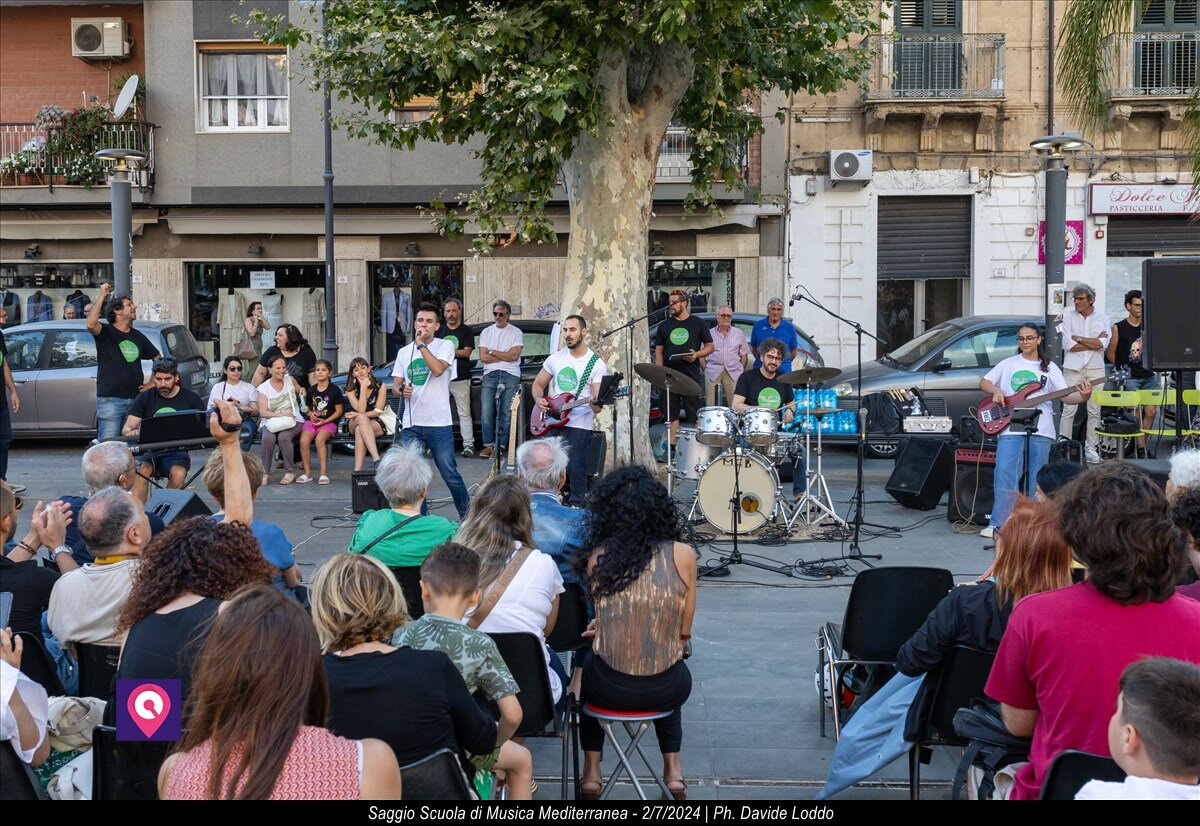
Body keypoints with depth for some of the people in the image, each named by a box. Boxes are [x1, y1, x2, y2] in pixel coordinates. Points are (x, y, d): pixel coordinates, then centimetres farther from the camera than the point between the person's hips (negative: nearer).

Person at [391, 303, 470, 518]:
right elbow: (396, 384, 15)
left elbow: (438, 369, -17)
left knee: (450, 474, -1)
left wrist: (421, 345, -14)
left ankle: (466, 514, 17)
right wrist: (402, 390, -8)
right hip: (411, 424, 4)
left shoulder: (445, 346, 1)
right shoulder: (404, 352, 14)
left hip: (438, 424, -4)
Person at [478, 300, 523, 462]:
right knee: (487, 411, -9)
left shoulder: (516, 332, 9)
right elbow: (483, 357, 4)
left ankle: (500, 445, -3)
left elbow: (514, 355, -4)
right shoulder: (486, 332, 15)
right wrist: (505, 357, -1)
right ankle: (489, 445, -2)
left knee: (507, 412, -7)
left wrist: (493, 352, 0)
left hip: (510, 376, -2)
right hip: (490, 375, 2)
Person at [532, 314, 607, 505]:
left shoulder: (597, 364, -3)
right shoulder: (555, 358, 11)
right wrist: (539, 400, -2)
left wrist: (594, 403, -31)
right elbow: (538, 384, 20)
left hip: (579, 425, -4)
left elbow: (597, 407, -7)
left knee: (576, 472, -10)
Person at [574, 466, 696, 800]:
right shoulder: (683, 556, -12)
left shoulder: (597, 557, -11)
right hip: (666, 691, 1)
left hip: (610, 689, 0)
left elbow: (598, 621, 4)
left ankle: (591, 771, 38)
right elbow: (684, 631, -2)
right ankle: (673, 769, 39)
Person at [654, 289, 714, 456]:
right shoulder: (664, 325, 12)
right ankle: (672, 449, 9)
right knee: (672, 415, 5)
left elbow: (710, 346, 7)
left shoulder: (698, 324, 5)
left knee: (696, 416, -2)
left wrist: (697, 354, -13)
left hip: (692, 376, -2)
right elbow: (659, 350, 12)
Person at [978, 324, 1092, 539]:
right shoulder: (1008, 364, 14)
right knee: (1005, 474, -12)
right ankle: (998, 523, -8)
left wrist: (1082, 396, -18)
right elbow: (984, 382, 18)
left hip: (1040, 431, 0)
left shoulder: (1049, 368, 11)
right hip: (1010, 427, 0)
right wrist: (996, 390, -3)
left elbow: (1066, 397, 3)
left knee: (1035, 479, 0)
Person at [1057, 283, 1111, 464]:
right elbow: (1069, 345, -8)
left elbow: (1102, 344, -8)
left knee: (1094, 411, 2)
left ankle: (1091, 448, 9)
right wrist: (1094, 342, -5)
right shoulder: (1068, 317, 3)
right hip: (1073, 368, -1)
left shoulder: (1103, 319, 7)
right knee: (1068, 409, -5)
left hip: (1095, 369, 1)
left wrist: (1078, 338, -8)